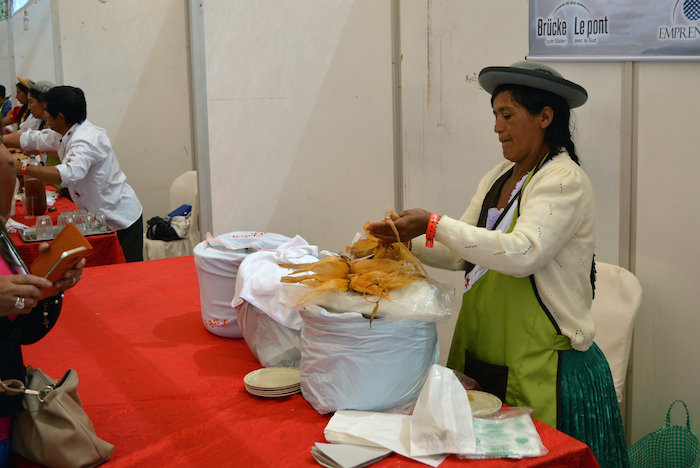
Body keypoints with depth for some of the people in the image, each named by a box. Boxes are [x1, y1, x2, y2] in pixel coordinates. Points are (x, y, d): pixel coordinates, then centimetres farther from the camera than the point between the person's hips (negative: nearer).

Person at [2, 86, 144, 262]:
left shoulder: (86, 140, -24)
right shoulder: (65, 134, 7)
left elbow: (69, 174, -41)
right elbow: (32, 139, 21)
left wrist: (24, 168, -35)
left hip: (120, 220, -10)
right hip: (101, 215, 10)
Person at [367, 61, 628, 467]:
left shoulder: (565, 181, -13)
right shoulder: (498, 177, 11)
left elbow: (522, 253, -29)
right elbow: (462, 253, 14)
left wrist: (434, 225, -28)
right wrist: (406, 242, -1)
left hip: (540, 369, -7)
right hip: (483, 358, 7)